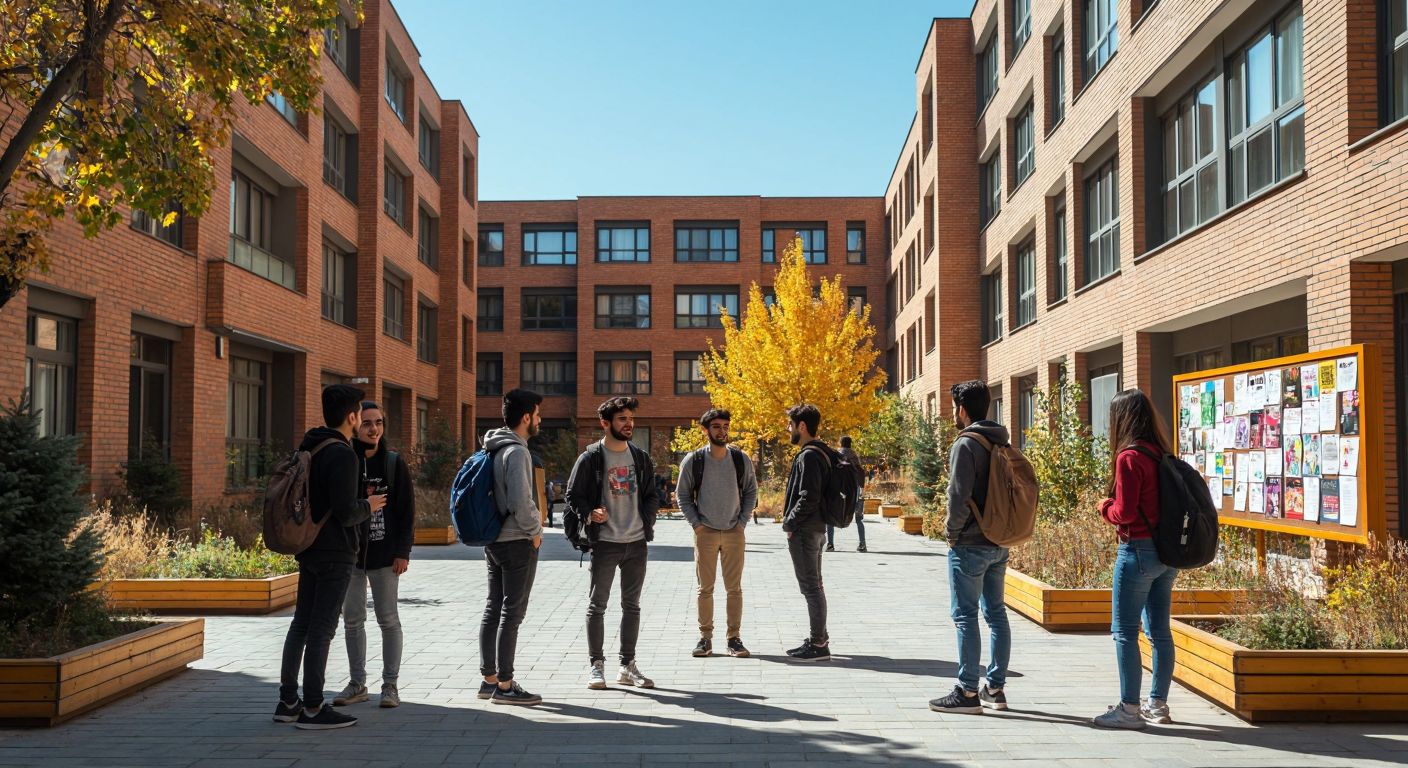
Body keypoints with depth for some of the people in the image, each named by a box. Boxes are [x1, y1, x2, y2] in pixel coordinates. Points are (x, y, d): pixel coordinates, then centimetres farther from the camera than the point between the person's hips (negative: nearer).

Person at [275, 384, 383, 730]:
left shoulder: (308, 448, 11)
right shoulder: (343, 455, -18)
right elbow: (346, 512, -23)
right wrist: (368, 505, -4)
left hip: (308, 549, 9)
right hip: (334, 554, -9)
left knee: (301, 623, 14)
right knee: (322, 629, -3)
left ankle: (288, 701, 21)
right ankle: (312, 708, 3)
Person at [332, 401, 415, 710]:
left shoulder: (393, 463, -2)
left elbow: (406, 509, -3)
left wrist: (403, 551, -8)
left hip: (384, 554, -2)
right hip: (349, 554, 2)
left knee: (388, 620, 4)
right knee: (352, 620, 9)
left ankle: (390, 684, 13)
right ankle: (357, 683, 21)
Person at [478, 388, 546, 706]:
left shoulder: (492, 450, 12)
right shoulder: (516, 451, -17)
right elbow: (522, 502, -25)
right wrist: (535, 531, -10)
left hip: (493, 541, 9)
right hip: (517, 542, -9)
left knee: (493, 609, 13)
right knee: (512, 612, -3)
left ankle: (489, 679, 20)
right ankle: (505, 685, 1)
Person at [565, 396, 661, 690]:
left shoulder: (641, 458, 9)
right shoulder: (590, 458, -5)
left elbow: (652, 495, 16)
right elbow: (573, 496, -3)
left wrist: (647, 519, 0)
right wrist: (589, 514, -21)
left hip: (636, 543, 4)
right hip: (604, 544, -4)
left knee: (631, 605, 10)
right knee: (597, 605, 2)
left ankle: (628, 666, 20)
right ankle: (596, 665, 13)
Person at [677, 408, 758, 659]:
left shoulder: (741, 459, 1)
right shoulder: (693, 460, -5)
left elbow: (751, 491, 10)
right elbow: (683, 495, 3)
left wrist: (742, 521, 1)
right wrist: (696, 523, -4)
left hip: (734, 533, 1)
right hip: (705, 533, -1)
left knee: (734, 588, 4)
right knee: (705, 588, 4)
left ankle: (734, 638, 12)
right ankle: (705, 637, 13)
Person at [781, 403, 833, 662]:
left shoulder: (809, 456, -18)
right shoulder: (822, 453, 14)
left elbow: (808, 498, -25)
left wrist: (789, 523, -15)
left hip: (804, 531, -10)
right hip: (815, 529, 10)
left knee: (811, 586, -5)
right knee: (813, 585, 17)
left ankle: (818, 645, 0)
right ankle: (819, 638, 25)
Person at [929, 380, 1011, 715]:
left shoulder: (966, 444, -14)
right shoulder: (1002, 444, 10)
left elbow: (959, 496, -21)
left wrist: (951, 530, -7)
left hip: (970, 545, -8)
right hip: (999, 543, 8)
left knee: (965, 616, -2)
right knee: (996, 614, 12)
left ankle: (968, 693, 0)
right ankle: (995, 689, 19)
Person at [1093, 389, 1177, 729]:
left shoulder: (1129, 457, -15)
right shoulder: (1162, 455, 8)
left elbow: (1124, 513, -18)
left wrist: (1105, 507, 2)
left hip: (1138, 550, -8)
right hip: (1167, 550, 8)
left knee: (1124, 631, -1)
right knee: (1159, 630, 13)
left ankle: (1129, 708, 2)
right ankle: (1158, 704, 21)